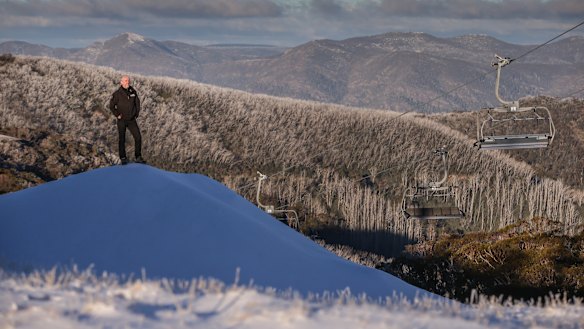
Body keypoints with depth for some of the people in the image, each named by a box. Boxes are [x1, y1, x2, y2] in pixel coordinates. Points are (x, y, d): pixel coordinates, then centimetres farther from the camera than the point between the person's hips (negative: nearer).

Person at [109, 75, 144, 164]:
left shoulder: (133, 92, 2)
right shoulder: (117, 94, -10)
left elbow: (137, 103, 16)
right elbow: (111, 106, -3)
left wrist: (137, 113, 10)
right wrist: (117, 115, -8)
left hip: (132, 120, 3)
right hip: (122, 120, -3)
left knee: (138, 137, -5)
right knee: (122, 139, 4)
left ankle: (138, 157, 3)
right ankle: (123, 158, 14)